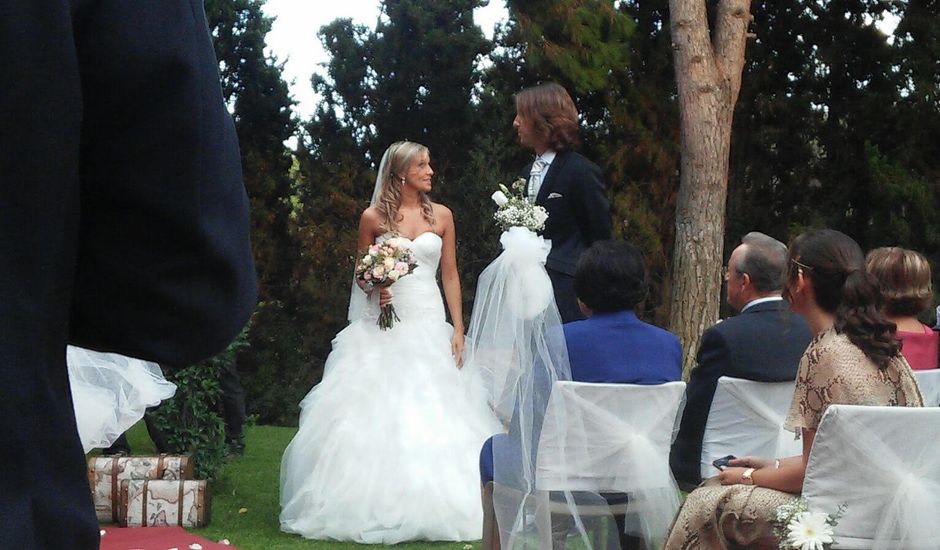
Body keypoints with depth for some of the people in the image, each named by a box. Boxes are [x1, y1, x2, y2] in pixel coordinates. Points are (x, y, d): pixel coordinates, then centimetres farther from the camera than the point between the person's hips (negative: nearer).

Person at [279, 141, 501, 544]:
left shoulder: (441, 216, 7)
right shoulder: (373, 218, 3)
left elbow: (450, 275, 8)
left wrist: (458, 329, 1)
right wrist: (373, 289, -12)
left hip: (428, 323, 1)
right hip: (382, 325, -1)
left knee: (432, 415, -3)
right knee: (377, 412, -5)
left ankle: (431, 503, 4)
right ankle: (378, 502, 0)